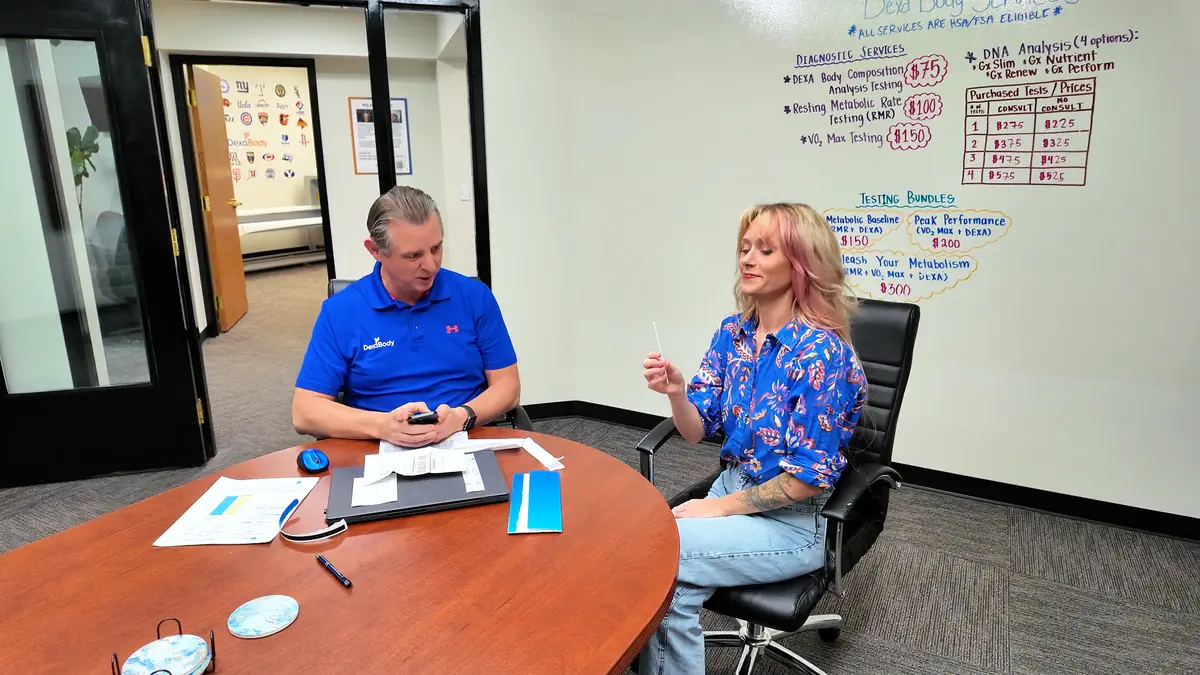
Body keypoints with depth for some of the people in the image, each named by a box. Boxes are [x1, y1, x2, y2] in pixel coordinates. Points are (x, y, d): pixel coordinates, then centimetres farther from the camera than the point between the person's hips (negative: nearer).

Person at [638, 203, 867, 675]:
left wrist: (721, 507, -13)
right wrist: (676, 392, -20)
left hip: (794, 519, -5)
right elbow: (697, 431, 1)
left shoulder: (820, 351, -19)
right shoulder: (732, 332, 1)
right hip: (732, 489, 5)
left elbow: (809, 476, -17)